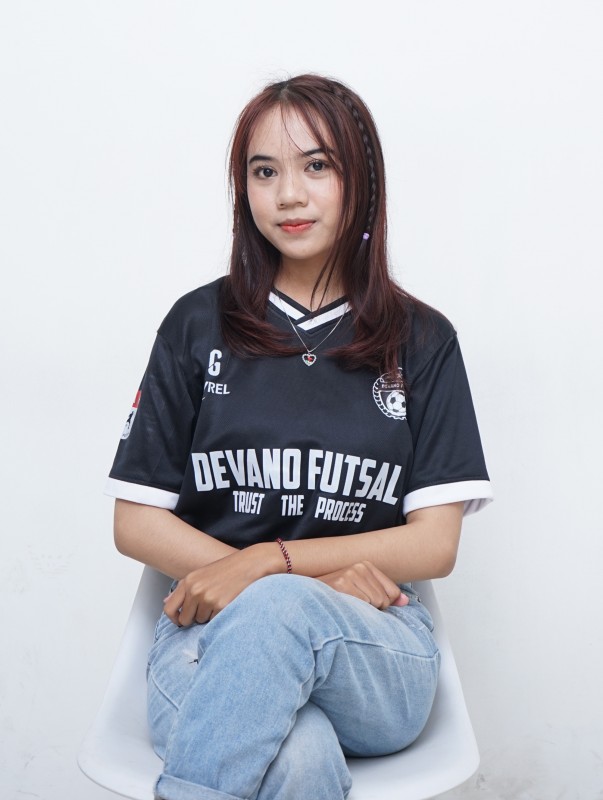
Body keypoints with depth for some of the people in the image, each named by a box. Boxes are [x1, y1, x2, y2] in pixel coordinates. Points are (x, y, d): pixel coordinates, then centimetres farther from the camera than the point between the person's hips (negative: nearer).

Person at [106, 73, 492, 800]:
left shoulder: (423, 342, 10)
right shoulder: (197, 324, 9)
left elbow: (435, 544, 3)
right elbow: (136, 523, 5)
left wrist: (271, 563, -12)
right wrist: (317, 574, -8)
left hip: (375, 648, 1)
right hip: (211, 633, -1)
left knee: (276, 612, -35)